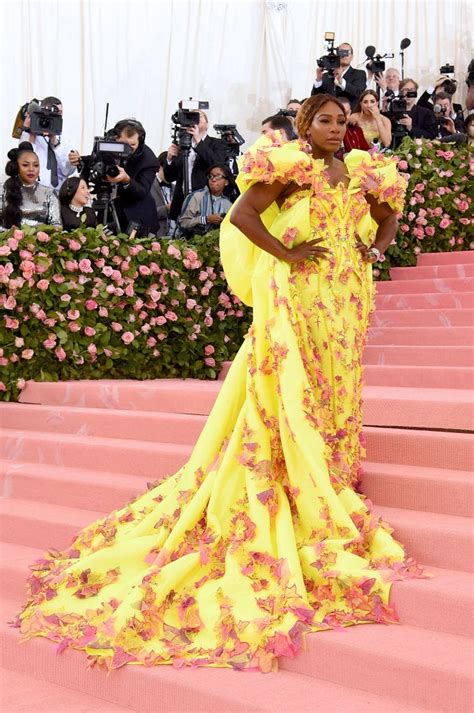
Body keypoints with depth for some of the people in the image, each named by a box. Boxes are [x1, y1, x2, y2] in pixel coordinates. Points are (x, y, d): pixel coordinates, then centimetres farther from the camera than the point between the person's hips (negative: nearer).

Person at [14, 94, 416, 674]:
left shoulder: (360, 174, 12)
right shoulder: (290, 168, -6)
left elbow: (388, 216, 28)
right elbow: (242, 214, -15)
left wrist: (374, 249, 11)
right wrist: (284, 254, -14)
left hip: (346, 295, 6)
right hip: (297, 294, -6)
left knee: (338, 384, 10)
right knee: (292, 391, -3)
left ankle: (334, 483, 20)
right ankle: (304, 498, 3)